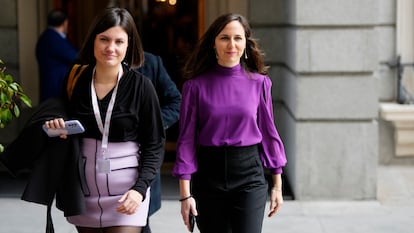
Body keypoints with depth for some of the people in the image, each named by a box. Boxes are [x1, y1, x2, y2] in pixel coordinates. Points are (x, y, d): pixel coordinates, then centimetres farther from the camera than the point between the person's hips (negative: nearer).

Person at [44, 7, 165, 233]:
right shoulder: (75, 81, 1)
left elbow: (154, 146, -4)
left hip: (126, 194, -4)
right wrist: (56, 127, -8)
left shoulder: (140, 86, -8)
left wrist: (140, 188, -16)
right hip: (84, 193, 4)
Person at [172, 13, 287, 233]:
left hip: (249, 175, 0)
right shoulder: (196, 85, -3)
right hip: (208, 175, 0)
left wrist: (277, 184, 8)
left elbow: (268, 132, 7)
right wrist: (185, 194, -6)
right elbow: (187, 139, -2)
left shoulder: (259, 83, 1)